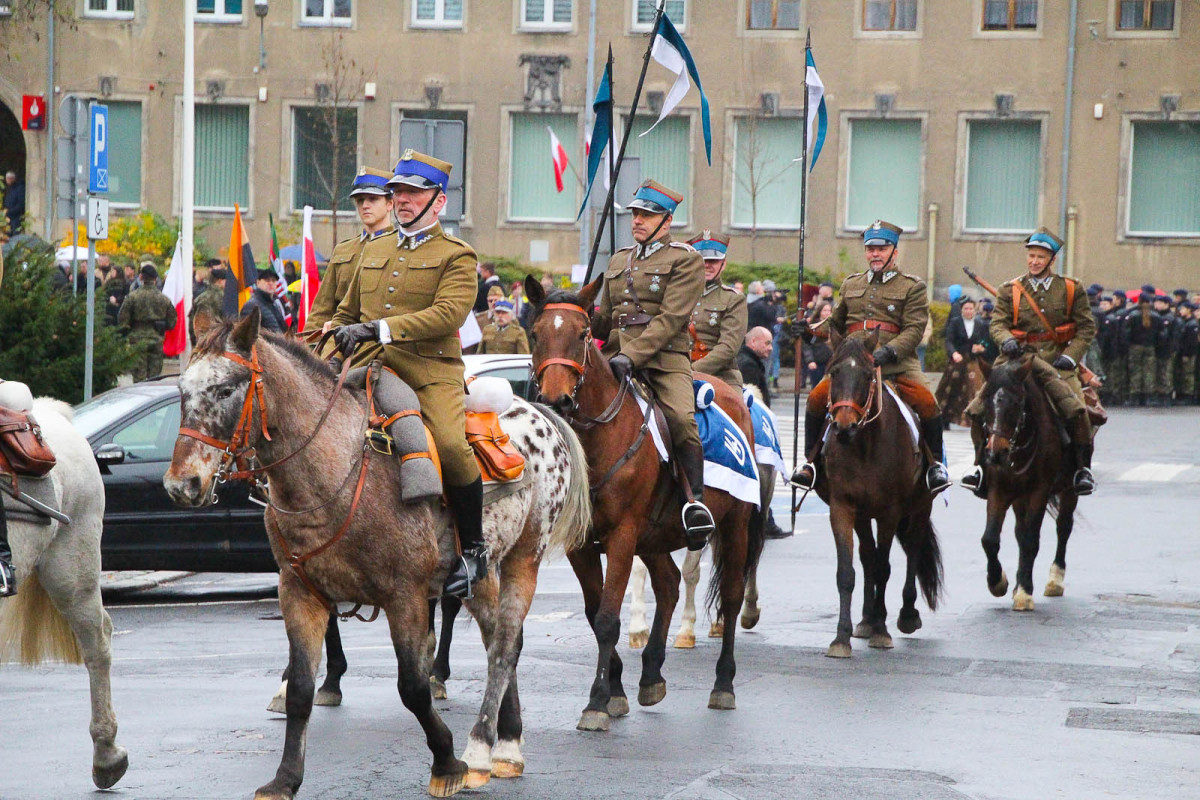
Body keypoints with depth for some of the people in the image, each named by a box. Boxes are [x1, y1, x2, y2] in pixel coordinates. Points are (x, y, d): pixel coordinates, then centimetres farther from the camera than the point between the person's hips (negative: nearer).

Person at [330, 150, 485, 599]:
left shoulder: (456, 256, 3)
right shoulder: (373, 251, 23)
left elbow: (447, 314, -14)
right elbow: (346, 313, 33)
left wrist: (379, 328, -22)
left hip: (430, 370, -6)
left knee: (451, 445, -28)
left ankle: (474, 547, -10)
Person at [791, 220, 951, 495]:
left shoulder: (912, 287, 6)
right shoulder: (851, 284, 19)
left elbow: (914, 330, -6)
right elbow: (835, 324, 30)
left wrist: (887, 352, -21)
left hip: (896, 362, -3)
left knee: (927, 402, -25)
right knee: (817, 398, -19)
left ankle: (936, 463, -6)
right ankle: (811, 460, -3)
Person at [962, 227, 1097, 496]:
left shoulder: (1072, 289, 8)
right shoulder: (1010, 291, 10)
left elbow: (1087, 328, 7)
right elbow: (998, 323, 1)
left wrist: (1069, 356, -8)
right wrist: (1007, 340, -22)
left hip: (1057, 361, -2)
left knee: (1075, 408, -26)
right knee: (979, 408, -13)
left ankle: (1083, 468, -11)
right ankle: (981, 465, 3)